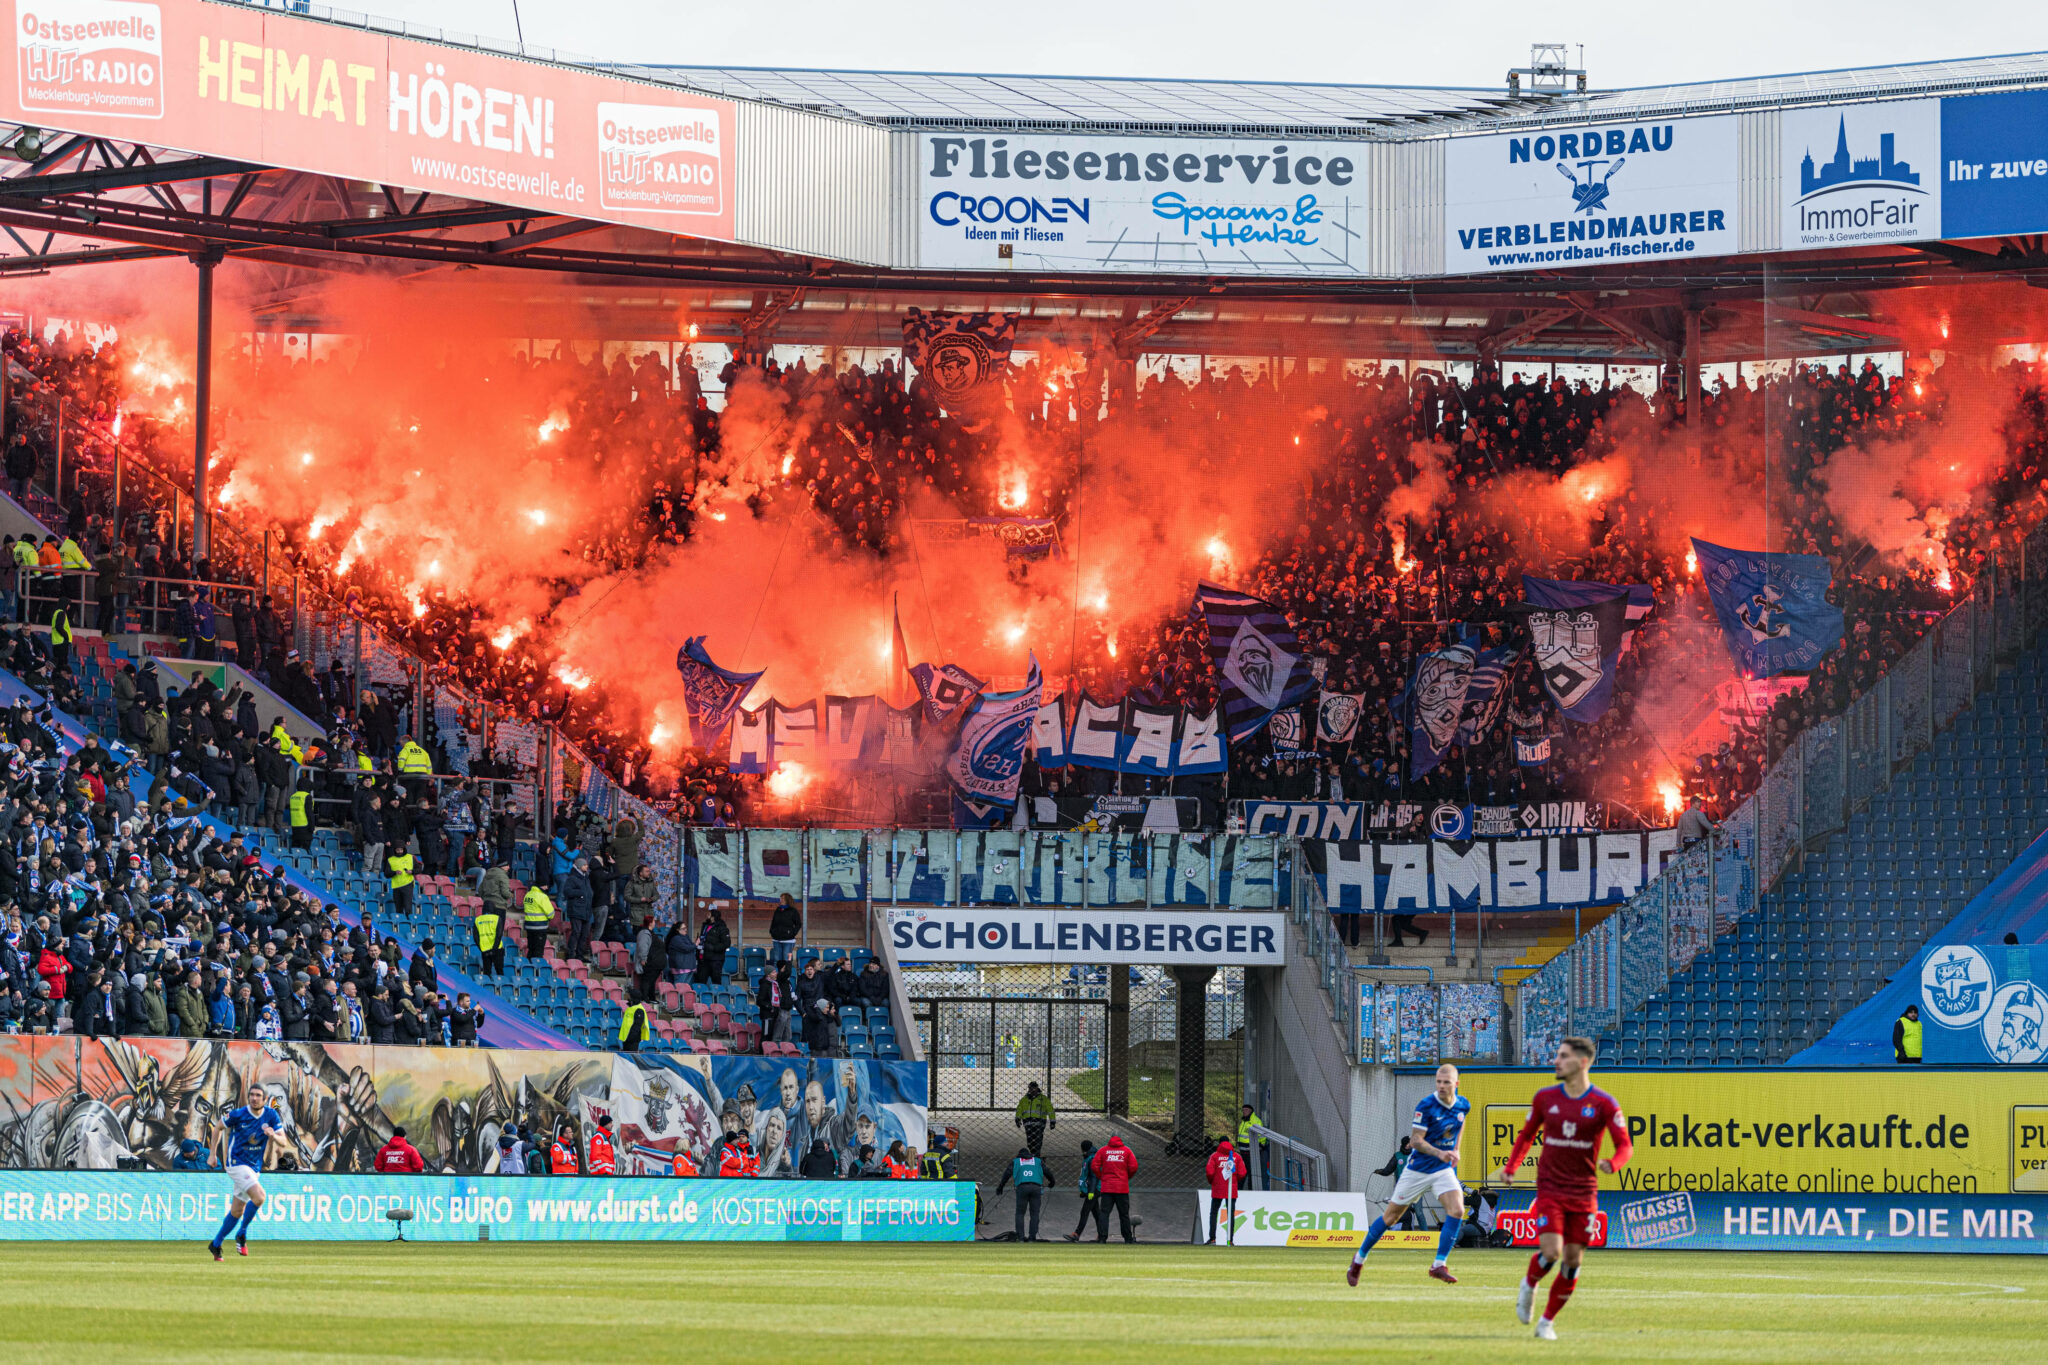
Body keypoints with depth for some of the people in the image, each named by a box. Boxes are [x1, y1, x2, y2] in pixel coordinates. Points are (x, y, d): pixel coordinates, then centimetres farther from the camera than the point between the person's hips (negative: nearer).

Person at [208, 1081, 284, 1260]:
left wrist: (273, 1135, -29)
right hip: (237, 1163, -5)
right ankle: (241, 1235, -8)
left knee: (237, 1212, 11)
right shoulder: (238, 1115, -13)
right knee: (259, 1197, -25)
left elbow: (283, 1140, -6)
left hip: (255, 1167, 5)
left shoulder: (271, 1115, -4)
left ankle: (215, 1245, 26)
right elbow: (221, 1126, 4)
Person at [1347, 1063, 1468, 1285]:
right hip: (1417, 1169, -4)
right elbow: (1415, 1140, -19)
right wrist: (1439, 1153, -33)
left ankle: (1439, 1265, -13)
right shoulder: (1427, 1105, -20)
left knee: (1457, 1211, -20)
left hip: (1444, 1169, 4)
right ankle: (1360, 1257, 26)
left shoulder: (1463, 1105, -2)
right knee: (1391, 1216, 7)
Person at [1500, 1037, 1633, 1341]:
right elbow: (1526, 1135, 17)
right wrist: (1510, 1167, 3)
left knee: (1573, 1260, 1)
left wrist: (1612, 1163, -27)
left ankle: (1547, 1321, 17)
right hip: (1549, 1190, 0)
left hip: (1583, 1193, 0)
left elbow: (1625, 1146, -5)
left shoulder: (1604, 1104, -4)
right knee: (1551, 1252, -18)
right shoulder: (1545, 1097, 3)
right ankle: (1530, 1284, 16)